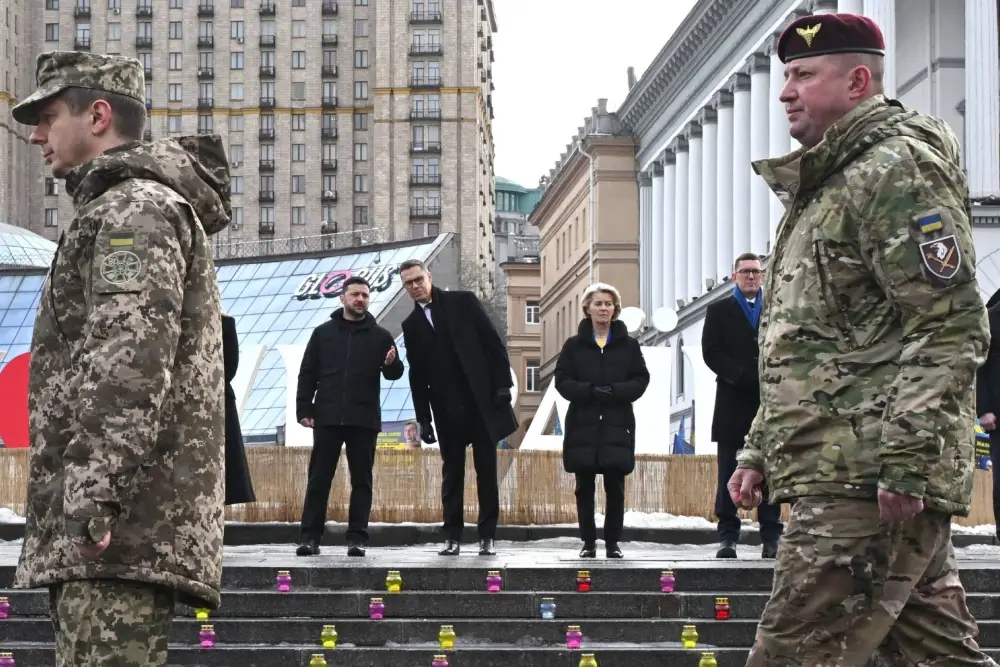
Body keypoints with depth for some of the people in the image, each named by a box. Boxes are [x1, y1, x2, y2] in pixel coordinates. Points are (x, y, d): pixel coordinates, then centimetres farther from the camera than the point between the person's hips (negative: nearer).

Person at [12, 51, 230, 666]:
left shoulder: (135, 207, -6)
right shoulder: (149, 207, 28)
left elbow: (132, 359, -21)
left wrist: (94, 499, -27)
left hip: (121, 527, -11)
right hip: (139, 529, 11)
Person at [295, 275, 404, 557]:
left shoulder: (380, 336, 7)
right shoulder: (324, 332, 9)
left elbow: (395, 374, 6)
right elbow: (307, 373, 8)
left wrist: (392, 364, -18)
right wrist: (304, 409, -2)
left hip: (364, 420, 0)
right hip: (327, 418, 0)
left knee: (361, 480, 2)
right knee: (319, 479, 1)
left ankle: (357, 538, 5)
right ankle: (309, 536, 3)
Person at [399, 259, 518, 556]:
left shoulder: (463, 302, 2)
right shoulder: (411, 325, 10)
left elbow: (494, 344, -1)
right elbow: (417, 375, 11)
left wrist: (502, 384, -9)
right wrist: (423, 419, 6)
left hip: (482, 402, -2)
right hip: (447, 410, 2)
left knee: (486, 470, 1)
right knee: (452, 473, 4)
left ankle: (487, 537, 6)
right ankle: (452, 537, 7)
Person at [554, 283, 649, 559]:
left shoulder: (629, 345, 7)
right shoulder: (574, 345, 6)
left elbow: (641, 380, 1)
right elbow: (562, 381, 0)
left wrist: (613, 391, -16)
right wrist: (590, 391, -17)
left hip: (617, 425, 0)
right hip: (582, 426, 0)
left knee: (615, 488, 0)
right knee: (585, 487, 3)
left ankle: (613, 543, 8)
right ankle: (588, 543, 10)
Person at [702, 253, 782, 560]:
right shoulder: (719, 311, 10)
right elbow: (711, 353, -2)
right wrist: (743, 377, -14)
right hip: (733, 404, -1)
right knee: (728, 474, -1)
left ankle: (771, 537, 4)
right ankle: (728, 536, 2)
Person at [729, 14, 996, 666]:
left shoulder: (897, 171, -9)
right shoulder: (821, 189, 23)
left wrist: (906, 462, -22)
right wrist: (760, 452, 23)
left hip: (867, 484, -10)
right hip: (838, 474, 10)